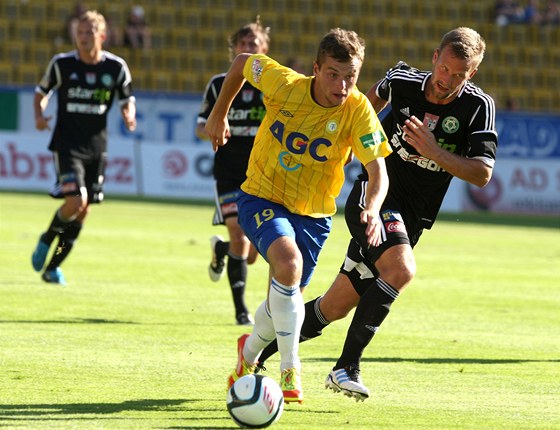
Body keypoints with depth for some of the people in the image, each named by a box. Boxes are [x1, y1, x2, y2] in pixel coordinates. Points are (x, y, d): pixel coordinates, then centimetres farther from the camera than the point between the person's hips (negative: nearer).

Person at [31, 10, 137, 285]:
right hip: (67, 145, -3)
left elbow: (126, 100, 11)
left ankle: (53, 267, 18)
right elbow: (42, 92, 10)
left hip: (96, 147, 3)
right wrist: (39, 116, -9)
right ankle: (46, 240, 9)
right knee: (75, 201, -20)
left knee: (83, 211, 4)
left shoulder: (116, 67, 0)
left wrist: (129, 116, -11)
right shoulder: (62, 63, -5)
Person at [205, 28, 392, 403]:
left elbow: (377, 169, -26)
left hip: (313, 213, 2)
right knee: (288, 261, -31)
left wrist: (372, 209, -45)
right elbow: (242, 63, 0)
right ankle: (290, 370, -21)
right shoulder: (283, 84, -19)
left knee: (285, 303, 10)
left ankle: (249, 353, 45)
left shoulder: (358, 110, -20)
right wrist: (219, 114, 10)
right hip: (261, 199, -2)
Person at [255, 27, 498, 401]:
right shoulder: (403, 80, -7)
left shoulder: (479, 107, -10)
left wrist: (434, 152, -27)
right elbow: (377, 94, 18)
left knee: (336, 307, 7)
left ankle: (260, 352, 26)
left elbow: (482, 174, -15)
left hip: (410, 223, 3)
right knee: (401, 270, -32)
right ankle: (347, 366, -27)